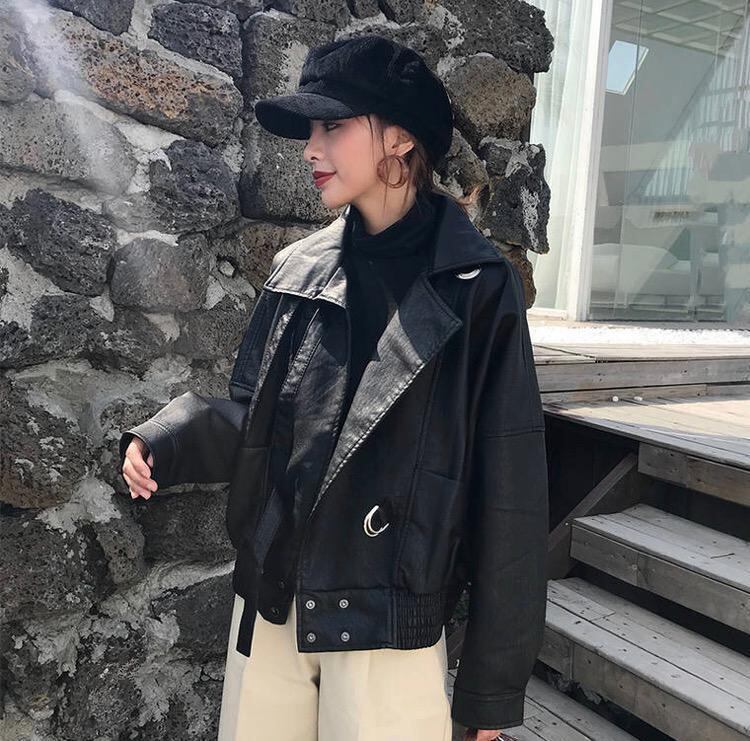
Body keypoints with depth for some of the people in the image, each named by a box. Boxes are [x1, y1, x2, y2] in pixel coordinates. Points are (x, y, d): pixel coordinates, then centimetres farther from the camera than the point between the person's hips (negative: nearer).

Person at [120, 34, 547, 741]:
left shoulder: (477, 288, -10)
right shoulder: (295, 269, 2)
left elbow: (507, 496, -9)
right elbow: (252, 419, 10)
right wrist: (166, 440, -11)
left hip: (388, 626, -4)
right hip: (267, 606, 4)